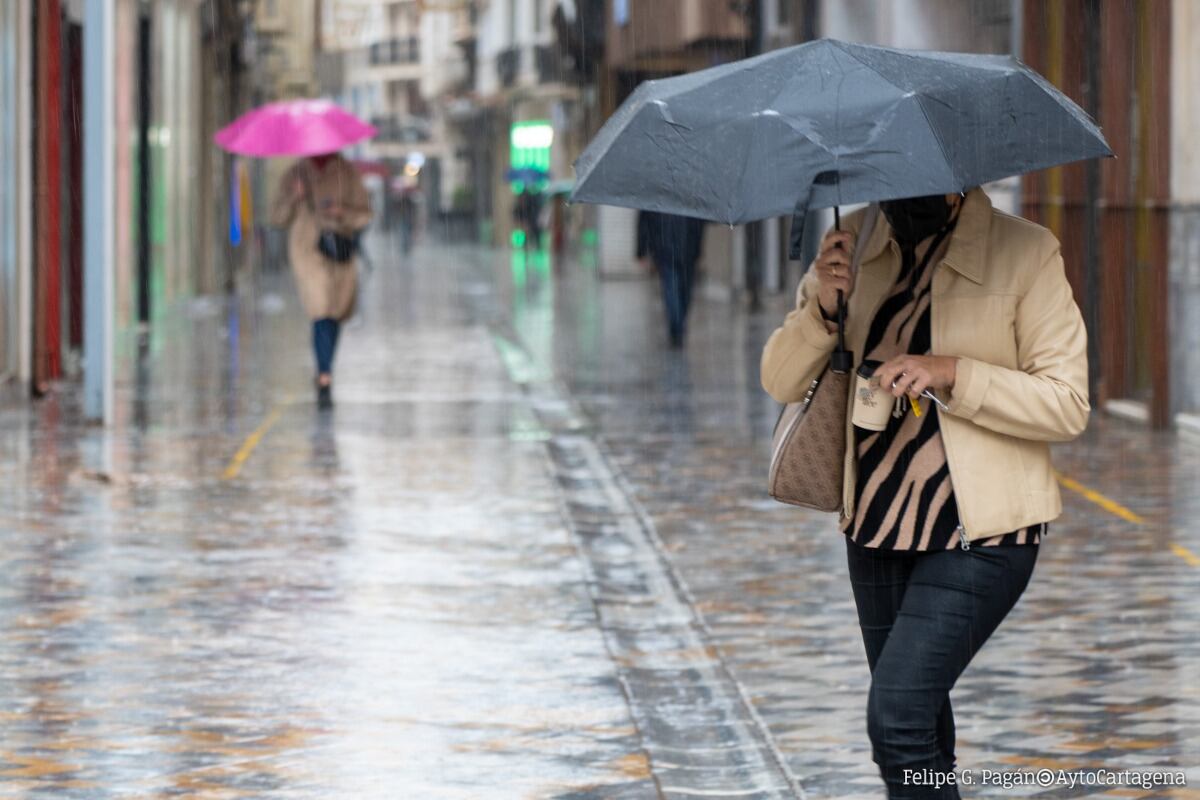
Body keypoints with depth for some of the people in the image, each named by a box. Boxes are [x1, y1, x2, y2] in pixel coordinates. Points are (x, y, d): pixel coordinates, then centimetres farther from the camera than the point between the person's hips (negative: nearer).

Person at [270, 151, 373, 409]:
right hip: (307, 251, -2)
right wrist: (293, 198, -17)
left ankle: (323, 373, 32)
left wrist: (342, 212, -17)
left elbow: (364, 215, 3)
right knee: (322, 314, -16)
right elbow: (278, 218, 2)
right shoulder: (295, 174, 2)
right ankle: (325, 380, -21)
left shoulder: (347, 173, 3)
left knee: (335, 316, 11)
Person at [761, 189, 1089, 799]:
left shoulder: (1026, 254, -10)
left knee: (897, 719, -19)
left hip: (980, 536, -6)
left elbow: (1069, 405, -12)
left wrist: (951, 374, -22)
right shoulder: (854, 245, 4)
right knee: (921, 739, 15)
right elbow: (780, 381, 3)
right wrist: (821, 307, -16)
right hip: (877, 529, 6)